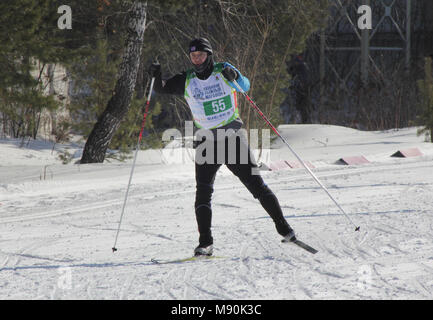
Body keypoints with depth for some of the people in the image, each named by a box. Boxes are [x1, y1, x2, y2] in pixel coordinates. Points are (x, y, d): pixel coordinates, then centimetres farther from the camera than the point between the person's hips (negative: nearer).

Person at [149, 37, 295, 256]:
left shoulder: (223, 71, -3)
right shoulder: (187, 81, 4)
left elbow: (245, 86, -16)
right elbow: (162, 89, 2)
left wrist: (234, 76, -38)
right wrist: (156, 76, -20)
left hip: (232, 138, -2)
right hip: (207, 142, 2)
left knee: (255, 184, -3)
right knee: (203, 191, -12)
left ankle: (282, 227, 8)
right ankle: (205, 242, -13)